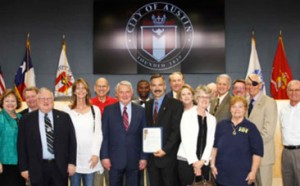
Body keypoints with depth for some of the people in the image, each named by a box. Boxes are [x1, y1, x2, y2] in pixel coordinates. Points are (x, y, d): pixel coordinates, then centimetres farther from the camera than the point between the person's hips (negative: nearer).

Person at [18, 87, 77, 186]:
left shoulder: (64, 117, 3)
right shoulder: (26, 119, 2)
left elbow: (71, 140, 4)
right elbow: (22, 145, 3)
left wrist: (71, 162, -1)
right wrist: (24, 168, 0)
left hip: (60, 167, 1)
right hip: (37, 169, 0)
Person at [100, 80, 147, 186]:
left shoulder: (141, 111, 4)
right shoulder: (108, 110, 2)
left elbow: (144, 136, 4)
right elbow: (104, 136, 0)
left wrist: (144, 157, 0)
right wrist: (104, 156, -6)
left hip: (134, 159, 1)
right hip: (115, 159, -1)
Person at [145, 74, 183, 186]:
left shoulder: (175, 104, -5)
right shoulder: (148, 105, 12)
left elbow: (177, 130, -11)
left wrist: (165, 149, -16)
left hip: (168, 156, -5)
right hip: (151, 156, 5)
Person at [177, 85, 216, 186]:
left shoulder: (212, 119, 12)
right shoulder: (187, 114, -1)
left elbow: (210, 142, 6)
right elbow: (185, 139, -7)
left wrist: (202, 161, -6)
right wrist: (194, 162, -10)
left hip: (204, 162, 4)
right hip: (186, 160, -3)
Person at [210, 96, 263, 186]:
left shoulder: (251, 127, 0)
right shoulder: (221, 125, 7)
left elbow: (257, 152, -2)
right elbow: (214, 146, 10)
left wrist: (253, 172, -8)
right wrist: (212, 165, 4)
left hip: (243, 176, -2)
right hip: (222, 175, 2)